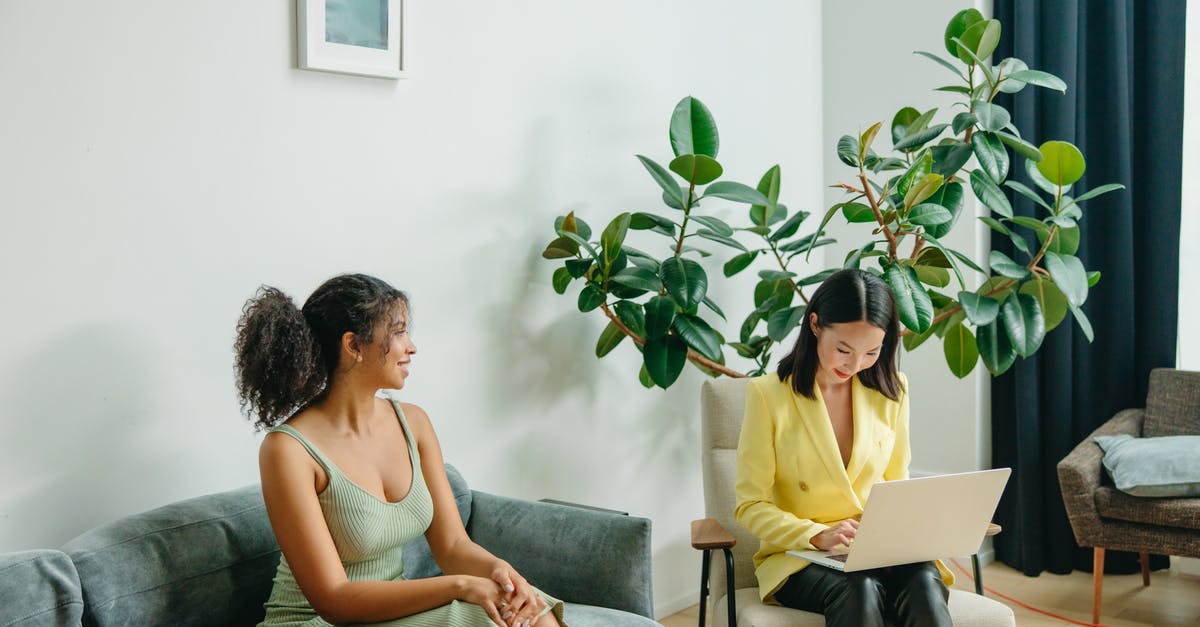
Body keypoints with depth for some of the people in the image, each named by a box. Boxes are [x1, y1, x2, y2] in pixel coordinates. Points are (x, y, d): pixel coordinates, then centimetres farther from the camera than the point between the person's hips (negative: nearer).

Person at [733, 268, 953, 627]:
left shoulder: (891, 391, 7)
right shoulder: (768, 394, -4)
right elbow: (750, 506, -5)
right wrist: (818, 535, -22)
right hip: (799, 556, -3)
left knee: (923, 581, -31)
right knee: (859, 589, -36)